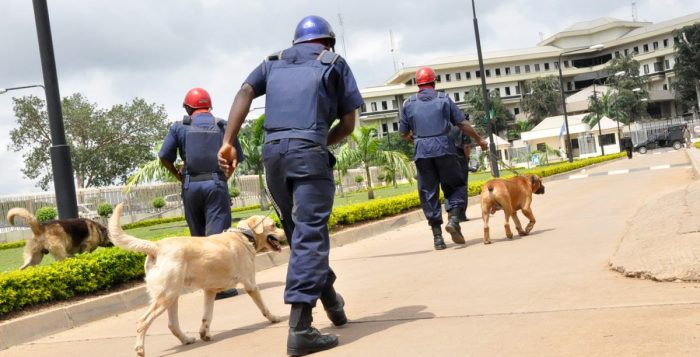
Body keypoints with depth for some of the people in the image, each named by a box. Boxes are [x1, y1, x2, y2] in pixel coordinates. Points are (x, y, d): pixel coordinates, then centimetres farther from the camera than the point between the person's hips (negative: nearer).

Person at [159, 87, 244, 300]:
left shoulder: (180, 127, 5)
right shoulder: (223, 126, 7)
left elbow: (164, 157, 1)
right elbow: (236, 157, 2)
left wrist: (178, 175, 16)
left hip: (190, 186, 1)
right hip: (216, 184, -1)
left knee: (198, 236, 13)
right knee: (218, 234, -4)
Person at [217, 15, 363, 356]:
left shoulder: (274, 62, 24)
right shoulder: (334, 63, 16)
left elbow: (245, 92, 5)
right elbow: (348, 125, 11)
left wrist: (228, 143, -3)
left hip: (271, 151, 4)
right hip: (309, 151, -4)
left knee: (299, 232, 17)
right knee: (309, 235, -8)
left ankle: (329, 298, 32)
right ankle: (300, 328, -16)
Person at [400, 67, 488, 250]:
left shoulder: (408, 104, 9)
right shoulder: (444, 99, 5)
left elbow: (403, 133, 10)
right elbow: (463, 124, 4)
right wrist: (479, 140, 16)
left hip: (421, 153, 1)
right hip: (444, 149, -1)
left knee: (429, 193, 6)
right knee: (456, 185, 14)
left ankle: (437, 236, 4)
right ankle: (453, 219, -9)